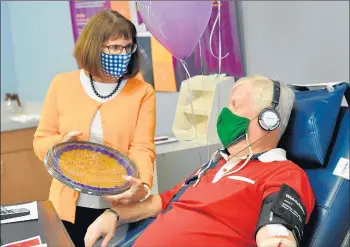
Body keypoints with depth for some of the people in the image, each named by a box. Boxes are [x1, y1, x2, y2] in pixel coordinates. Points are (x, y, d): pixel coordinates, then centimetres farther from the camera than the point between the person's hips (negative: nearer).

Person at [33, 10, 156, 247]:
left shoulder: (142, 92, -4)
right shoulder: (63, 84, -1)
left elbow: (142, 148, -13)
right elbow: (41, 141, 5)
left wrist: (143, 185, -33)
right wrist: (60, 143, -18)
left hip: (120, 207, -1)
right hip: (71, 206, 1)